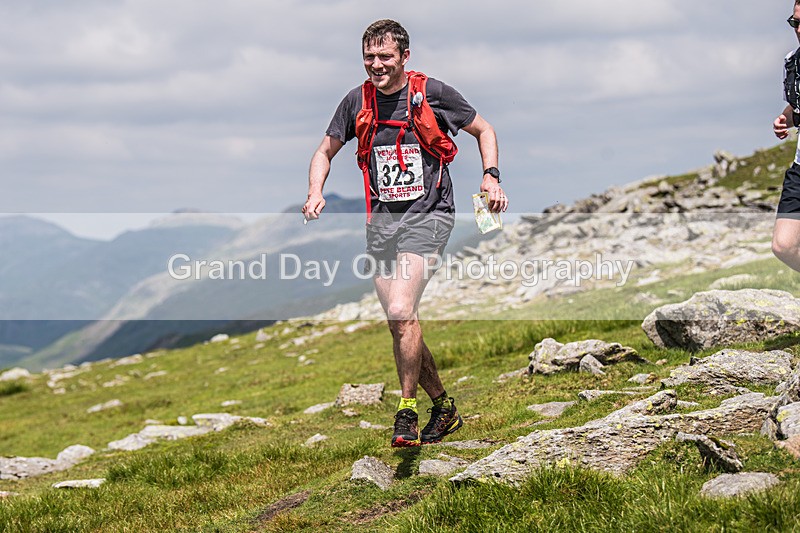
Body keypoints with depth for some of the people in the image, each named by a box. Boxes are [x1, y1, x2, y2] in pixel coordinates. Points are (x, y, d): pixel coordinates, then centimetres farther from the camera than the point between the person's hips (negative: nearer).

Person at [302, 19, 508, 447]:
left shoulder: (432, 93, -5)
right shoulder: (357, 101, 4)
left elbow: (483, 130, 9)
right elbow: (325, 152, 15)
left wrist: (491, 178, -6)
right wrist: (315, 193, -4)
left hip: (428, 216, -5)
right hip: (381, 222, 5)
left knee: (401, 312, -22)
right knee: (400, 325, 7)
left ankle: (407, 413, -10)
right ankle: (444, 408, 24)